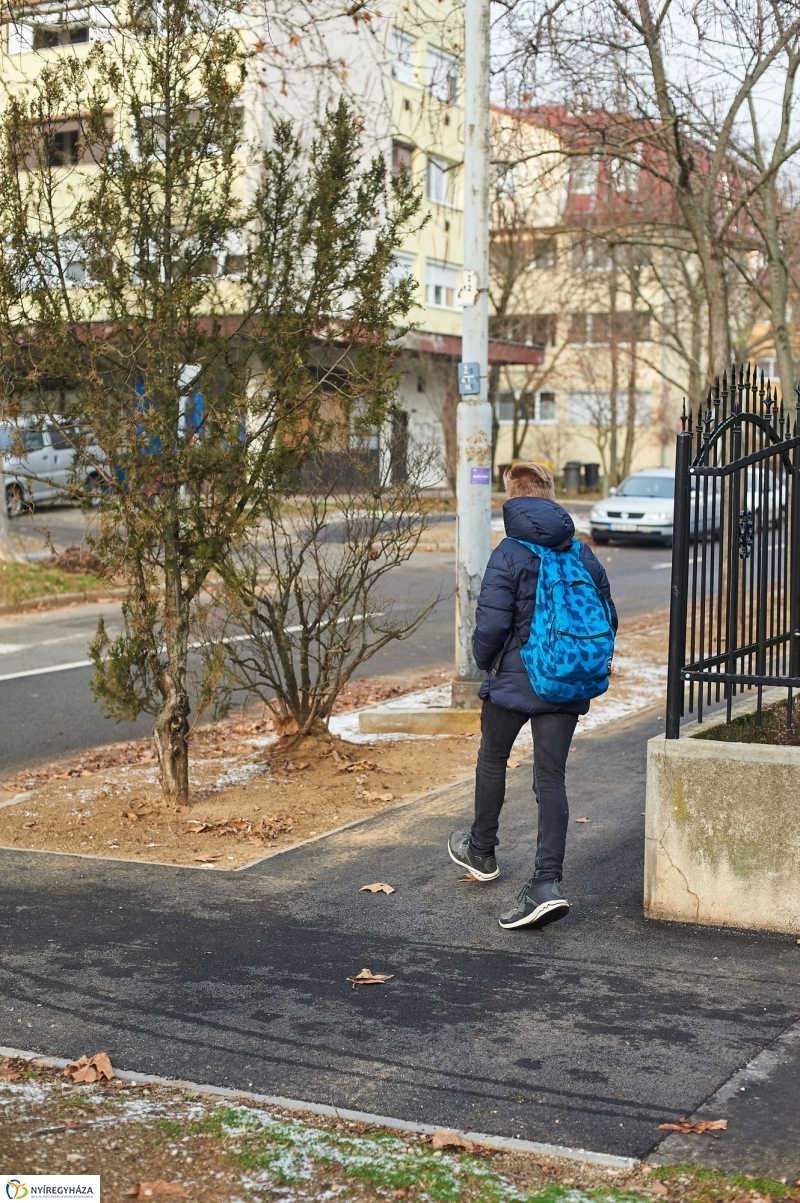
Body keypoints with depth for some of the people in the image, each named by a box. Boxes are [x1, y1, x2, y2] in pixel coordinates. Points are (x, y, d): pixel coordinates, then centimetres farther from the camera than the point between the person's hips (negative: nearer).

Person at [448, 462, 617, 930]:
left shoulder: (509, 556, -13)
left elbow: (491, 627, -17)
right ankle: (548, 882, -7)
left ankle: (482, 851, 38)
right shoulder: (584, 554, 3)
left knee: (492, 759, 20)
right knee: (552, 778, 4)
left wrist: (484, 660, 4)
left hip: (514, 681, -4)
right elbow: (607, 619, 8)